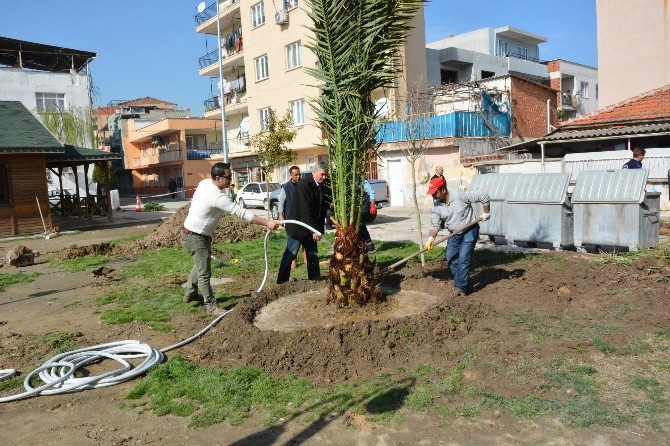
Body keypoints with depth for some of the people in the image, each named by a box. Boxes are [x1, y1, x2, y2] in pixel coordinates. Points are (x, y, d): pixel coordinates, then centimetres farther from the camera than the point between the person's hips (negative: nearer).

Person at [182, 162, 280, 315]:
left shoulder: (205, 183, -1)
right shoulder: (217, 197, -30)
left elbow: (195, 200, 16)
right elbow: (242, 212, -31)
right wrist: (267, 223, -30)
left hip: (192, 233, 10)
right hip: (196, 237, -10)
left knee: (200, 266, 27)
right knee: (204, 273, -2)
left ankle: (190, 293, 42)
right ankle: (212, 306, 7)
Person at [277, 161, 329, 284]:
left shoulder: (320, 186, 4)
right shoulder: (304, 184, -20)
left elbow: (321, 208, 9)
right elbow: (305, 209, -25)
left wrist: (318, 229, 3)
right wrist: (314, 230, -26)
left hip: (311, 228, 8)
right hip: (298, 227, -8)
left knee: (313, 255, 11)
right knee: (290, 255, 0)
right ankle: (282, 282, 9)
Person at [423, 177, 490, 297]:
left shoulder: (461, 196, -23)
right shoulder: (437, 207, -7)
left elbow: (484, 197, -17)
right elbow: (435, 225, -10)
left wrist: (486, 213, -9)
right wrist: (431, 239, -27)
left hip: (470, 231, -6)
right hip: (454, 234, 6)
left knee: (463, 259, -12)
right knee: (450, 258, 4)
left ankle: (461, 288, -5)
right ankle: (461, 283, 19)